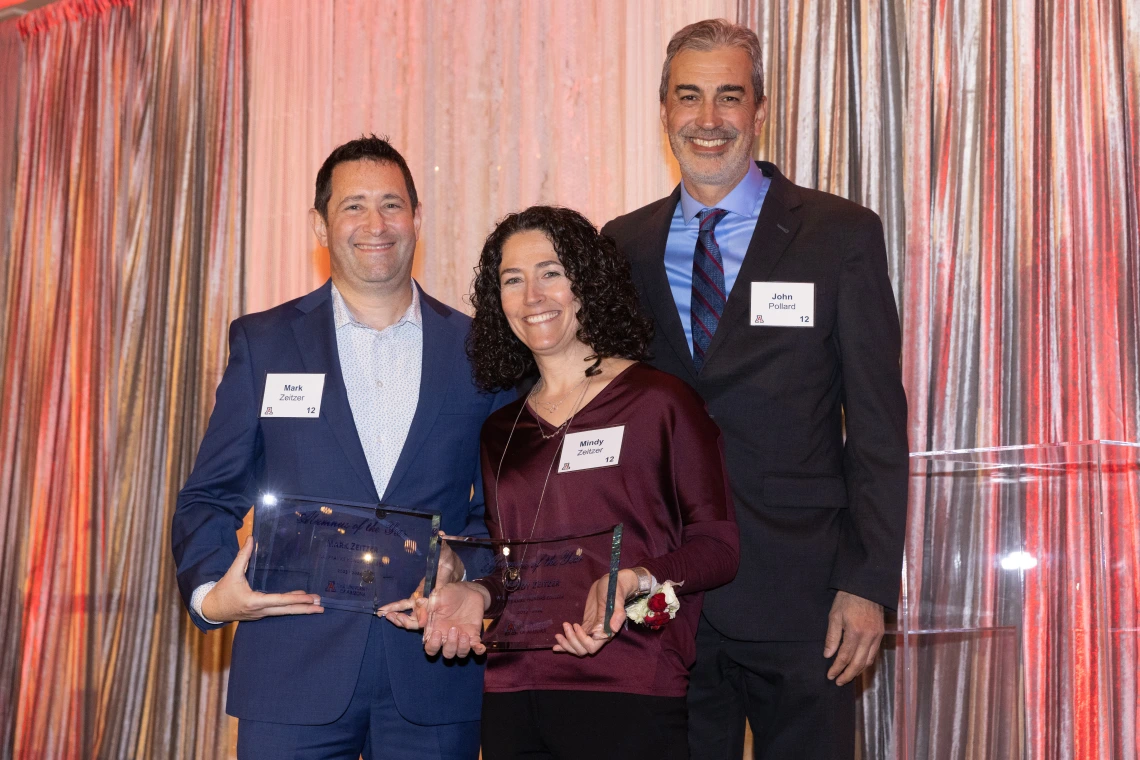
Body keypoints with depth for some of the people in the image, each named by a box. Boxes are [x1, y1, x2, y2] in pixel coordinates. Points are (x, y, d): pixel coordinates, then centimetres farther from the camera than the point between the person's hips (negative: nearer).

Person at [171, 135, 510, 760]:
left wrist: (465, 582, -9)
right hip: (294, 678, 0)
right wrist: (211, 591, -13)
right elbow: (209, 497, 6)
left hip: (434, 679, 1)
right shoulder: (263, 343, 6)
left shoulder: (479, 350, 7)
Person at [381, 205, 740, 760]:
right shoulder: (500, 430, 14)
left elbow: (718, 545, -6)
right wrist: (478, 595, 1)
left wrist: (633, 580, -21)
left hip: (626, 694, -5)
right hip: (512, 699, 5)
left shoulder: (660, 402, -2)